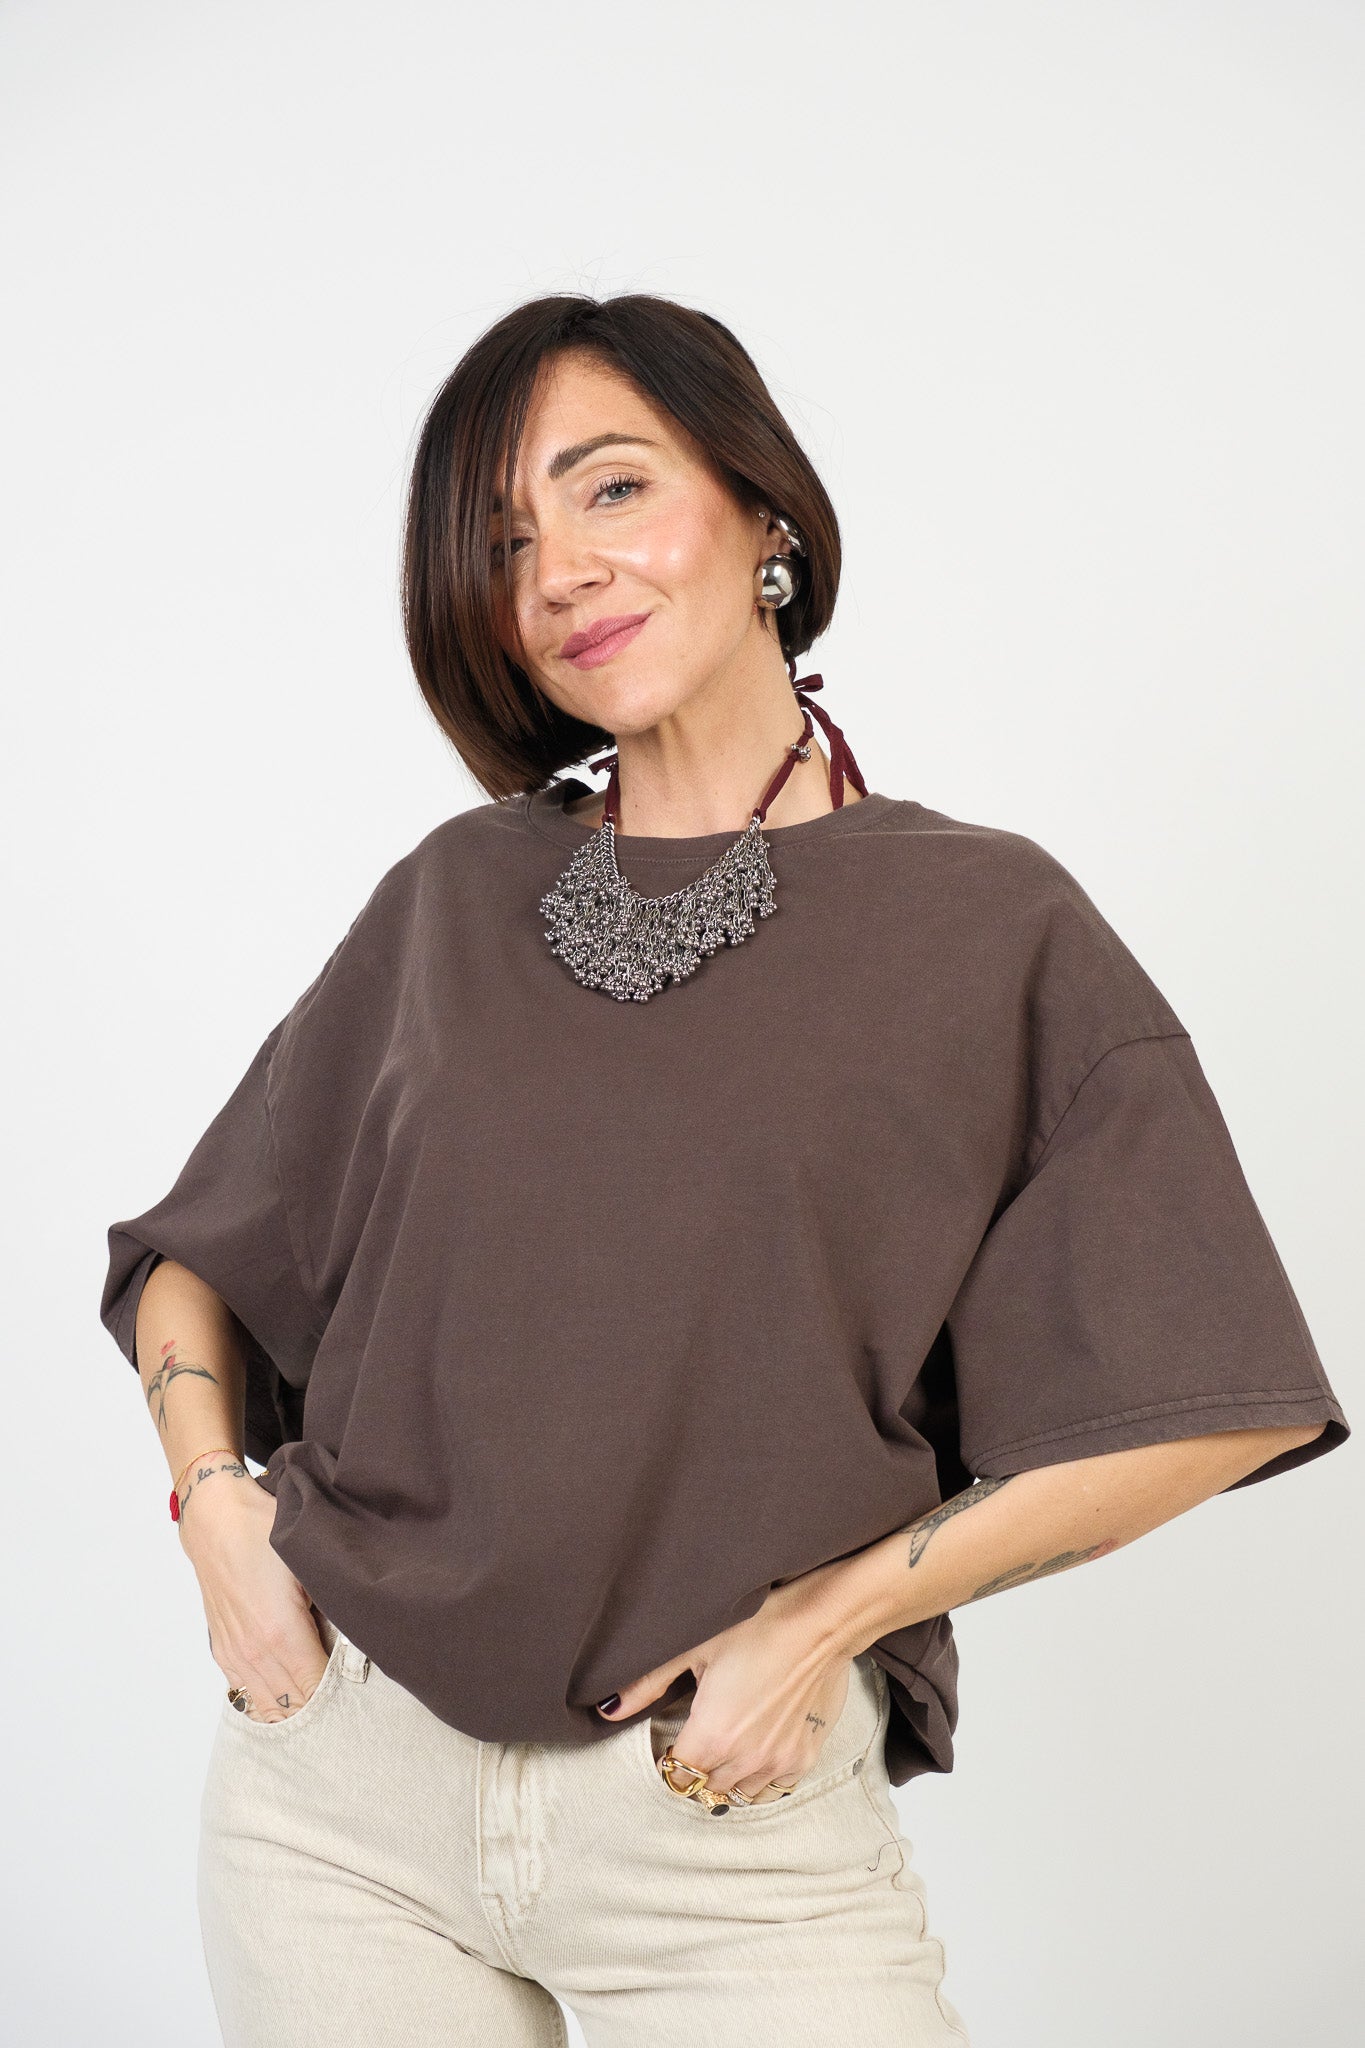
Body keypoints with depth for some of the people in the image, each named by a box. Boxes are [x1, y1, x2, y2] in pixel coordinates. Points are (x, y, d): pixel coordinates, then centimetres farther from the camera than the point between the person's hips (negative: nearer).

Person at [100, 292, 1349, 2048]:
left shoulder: (988, 922, -4)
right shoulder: (456, 902, 4)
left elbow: (1202, 1403, -6)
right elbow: (200, 1248, 14)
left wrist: (819, 1619, -10)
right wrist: (214, 1502, -3)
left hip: (733, 1824, -2)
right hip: (338, 1786, 3)